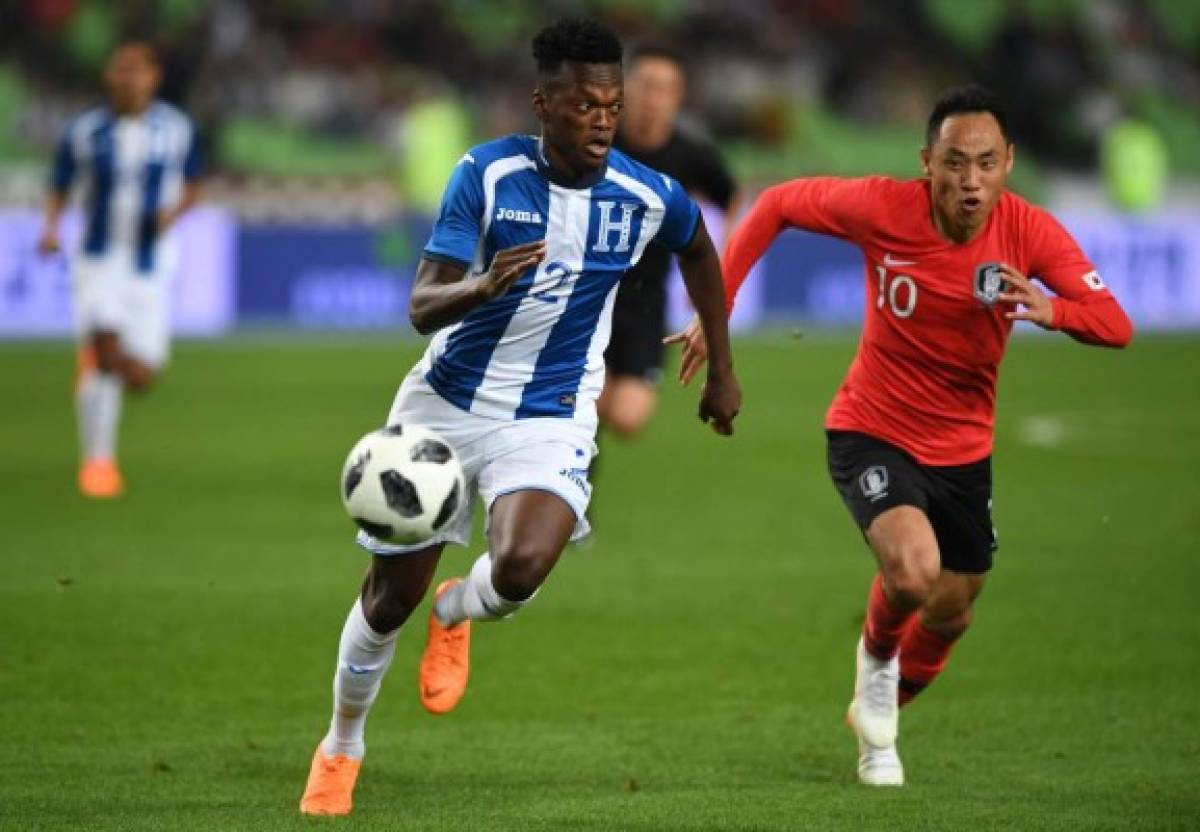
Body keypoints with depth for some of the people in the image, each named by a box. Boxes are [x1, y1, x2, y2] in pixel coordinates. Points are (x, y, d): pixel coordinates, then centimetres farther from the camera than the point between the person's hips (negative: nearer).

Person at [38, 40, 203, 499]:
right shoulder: (84, 132, -3)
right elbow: (59, 188, 7)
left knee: (140, 378, -3)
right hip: (98, 257, -2)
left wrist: (173, 211, -11)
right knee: (105, 351, -23)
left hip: (150, 263, 2)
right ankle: (97, 460, -11)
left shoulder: (177, 129, -1)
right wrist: (51, 228, -12)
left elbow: (192, 185, 11)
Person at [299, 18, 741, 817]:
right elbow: (423, 306, -18)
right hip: (445, 405, 0)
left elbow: (699, 250, 15)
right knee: (389, 597, 9)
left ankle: (455, 613, 9)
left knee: (520, 568, -29)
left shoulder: (647, 197, -10)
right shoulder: (488, 173, -15)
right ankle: (342, 746, 36)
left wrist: (722, 371, 19)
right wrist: (481, 287, -40)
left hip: (549, 421, 0)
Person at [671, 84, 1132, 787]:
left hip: (963, 450, 3)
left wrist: (1048, 309, -45)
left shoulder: (1031, 233, -18)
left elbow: (1116, 327, -24)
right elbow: (777, 205, -6)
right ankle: (878, 652, 9)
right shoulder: (884, 208, -22)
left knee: (949, 617, 15)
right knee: (913, 569, -29)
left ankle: (877, 714, 48)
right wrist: (715, 308, -9)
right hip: (873, 433, -3)